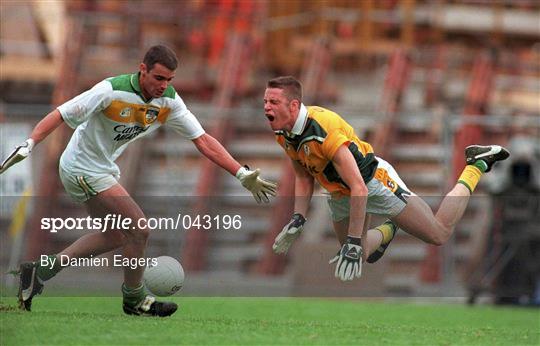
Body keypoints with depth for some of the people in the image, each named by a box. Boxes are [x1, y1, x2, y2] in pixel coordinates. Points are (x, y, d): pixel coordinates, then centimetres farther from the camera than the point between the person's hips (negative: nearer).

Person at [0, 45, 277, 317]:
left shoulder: (169, 100, -8)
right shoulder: (111, 91, -28)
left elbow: (203, 140, -5)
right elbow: (60, 115, -26)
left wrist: (243, 174, -10)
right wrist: (27, 147, -37)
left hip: (104, 168, 9)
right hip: (83, 169, -8)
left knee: (115, 236, 19)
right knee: (139, 229, -11)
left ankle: (40, 271, 23)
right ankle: (134, 300, 10)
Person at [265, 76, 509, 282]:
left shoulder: (324, 131, -38)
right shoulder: (283, 135, -12)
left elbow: (359, 189, -37)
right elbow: (304, 176, 7)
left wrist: (353, 242, -36)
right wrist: (297, 220, -4)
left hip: (374, 182, -7)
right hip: (339, 195, 7)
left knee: (440, 234, 4)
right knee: (358, 257, 13)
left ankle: (477, 165, 19)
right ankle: (388, 230, 43)